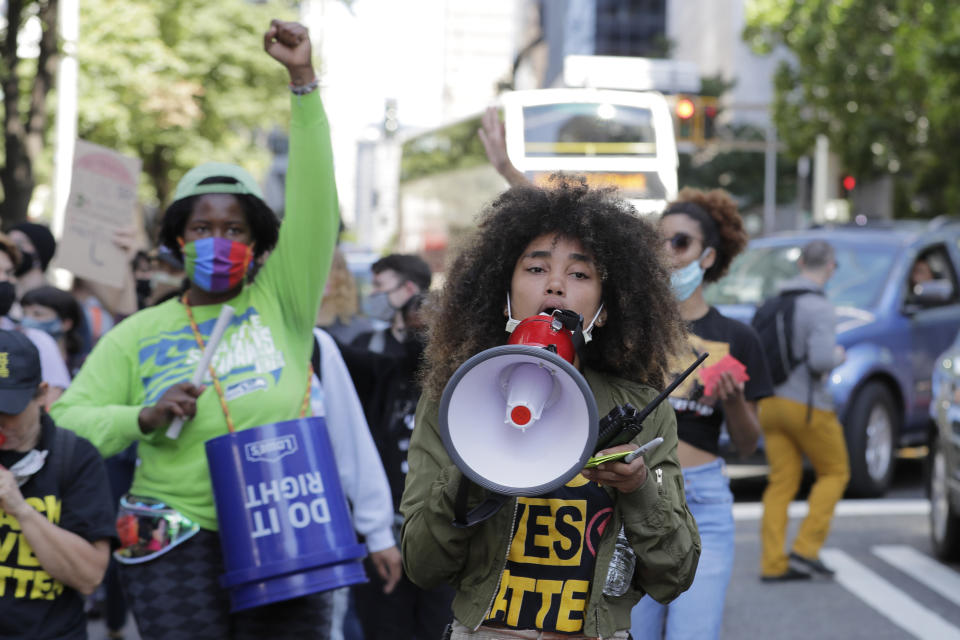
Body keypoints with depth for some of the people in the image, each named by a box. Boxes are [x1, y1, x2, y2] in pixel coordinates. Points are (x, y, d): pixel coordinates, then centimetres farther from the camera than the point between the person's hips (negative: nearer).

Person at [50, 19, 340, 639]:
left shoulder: (282, 303, 7)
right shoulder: (139, 335, 9)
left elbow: (314, 197, -2)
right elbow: (67, 420, 5)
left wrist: (303, 78, -10)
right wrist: (145, 418, -14)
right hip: (181, 542, 0)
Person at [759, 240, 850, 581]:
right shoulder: (819, 308, -15)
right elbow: (821, 360, -25)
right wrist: (837, 355, -4)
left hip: (770, 401, 7)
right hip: (806, 405, -7)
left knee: (782, 482, 7)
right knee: (834, 472, 10)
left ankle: (773, 563, 3)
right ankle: (805, 549, 1)